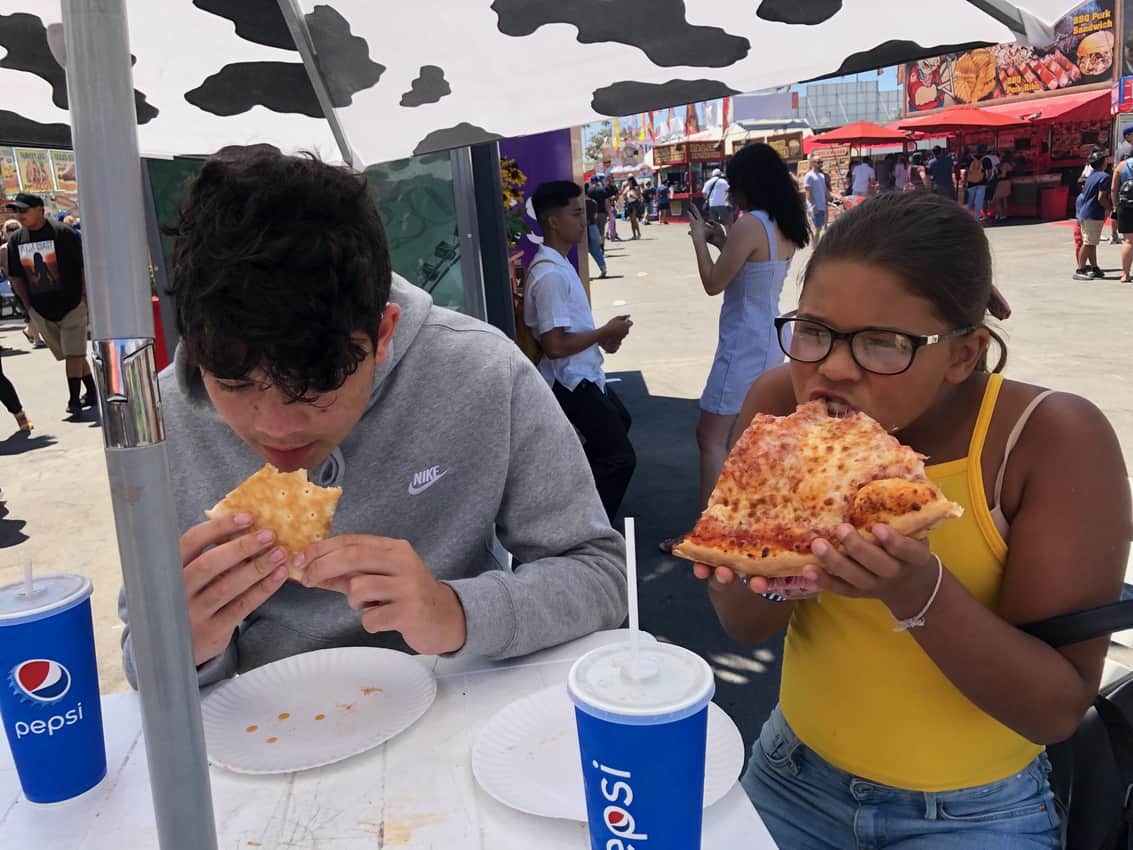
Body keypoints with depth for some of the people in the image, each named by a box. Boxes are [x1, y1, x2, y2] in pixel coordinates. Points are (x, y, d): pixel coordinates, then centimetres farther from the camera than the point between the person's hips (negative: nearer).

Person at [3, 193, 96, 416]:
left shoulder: (63, 233, -10)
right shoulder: (15, 240, 5)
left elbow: (85, 268, -8)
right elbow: (15, 277, 12)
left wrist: (85, 300, -9)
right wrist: (29, 307, 8)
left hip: (72, 306, -5)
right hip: (41, 311, 5)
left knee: (73, 354, -9)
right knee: (72, 355, 13)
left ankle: (74, 400, -4)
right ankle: (92, 393, 25)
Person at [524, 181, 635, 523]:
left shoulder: (557, 264, 6)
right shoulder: (550, 274, -26)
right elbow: (554, 345, -30)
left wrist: (601, 337, 4)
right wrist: (605, 331, -19)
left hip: (583, 373, 11)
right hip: (570, 379, -11)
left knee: (620, 421, 30)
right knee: (620, 456, -6)